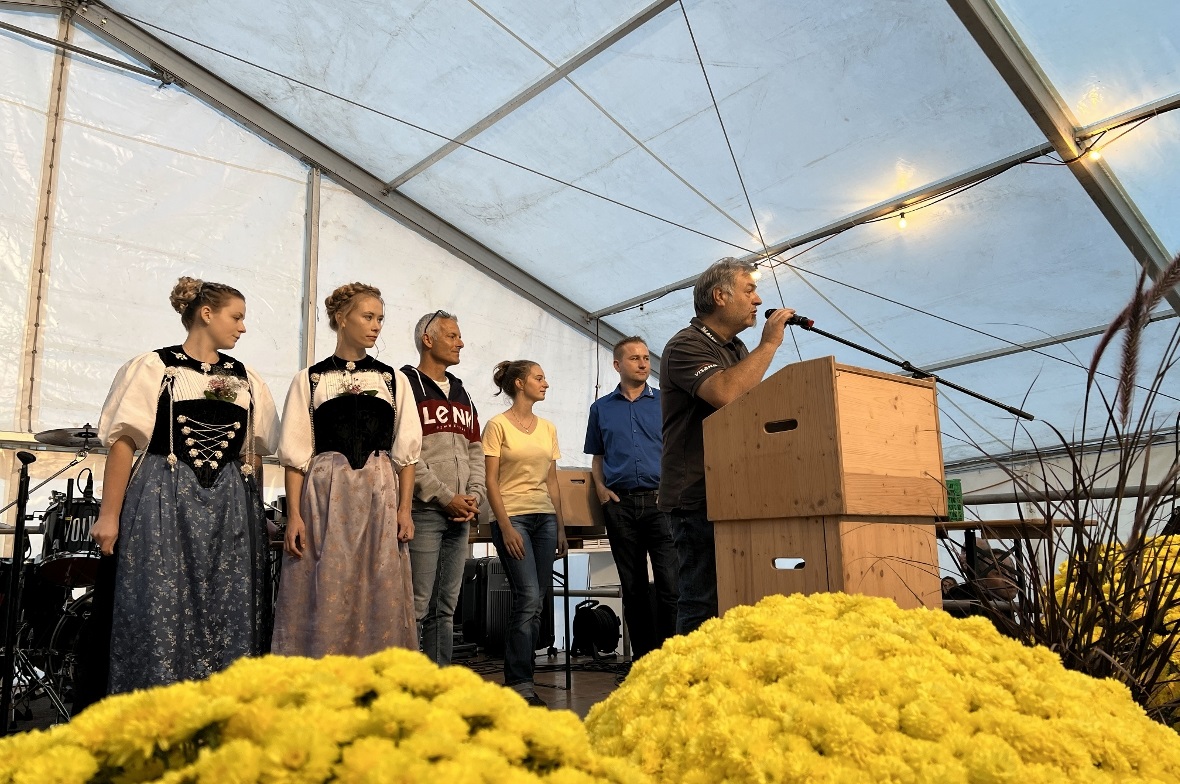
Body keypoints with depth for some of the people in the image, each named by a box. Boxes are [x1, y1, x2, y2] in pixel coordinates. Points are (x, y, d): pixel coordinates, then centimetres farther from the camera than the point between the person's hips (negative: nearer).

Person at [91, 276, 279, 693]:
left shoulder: (245, 379, 13)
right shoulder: (153, 367, 0)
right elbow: (123, 442, -5)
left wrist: (253, 512, 8)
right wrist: (109, 516, -11)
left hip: (229, 509, 4)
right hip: (163, 503, -4)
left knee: (228, 619, 3)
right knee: (159, 612, -4)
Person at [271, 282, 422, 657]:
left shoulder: (393, 380, 10)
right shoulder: (310, 380, 5)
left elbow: (405, 451, 7)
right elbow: (296, 454, 2)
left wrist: (404, 508, -2)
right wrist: (294, 514, -6)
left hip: (379, 495, 2)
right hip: (325, 495, -1)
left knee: (380, 594, 1)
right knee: (324, 594, 0)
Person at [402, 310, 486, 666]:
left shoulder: (462, 395, 20)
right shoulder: (406, 385, -4)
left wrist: (475, 496, 2)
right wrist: (445, 497, -14)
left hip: (459, 515, 7)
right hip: (423, 512, -7)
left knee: (446, 608, 11)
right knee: (416, 606, -7)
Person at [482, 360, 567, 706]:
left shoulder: (548, 428, 14)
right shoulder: (498, 425, -3)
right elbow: (491, 482, -7)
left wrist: (561, 527, 11)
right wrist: (506, 527, -13)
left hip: (545, 518, 6)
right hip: (513, 517, -6)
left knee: (535, 603, 5)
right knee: (528, 598, -12)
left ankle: (519, 677, 15)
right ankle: (520, 683, -1)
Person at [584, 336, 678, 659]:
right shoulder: (601, 408, 13)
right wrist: (600, 487, 1)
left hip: (660, 499, -2)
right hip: (620, 503, 2)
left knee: (670, 582, -11)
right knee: (633, 587, 8)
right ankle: (643, 656, 17)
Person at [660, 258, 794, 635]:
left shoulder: (736, 349, 20)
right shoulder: (686, 345, -8)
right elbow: (726, 393, -27)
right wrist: (769, 344, -16)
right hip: (699, 499, -9)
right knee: (703, 607, -7)